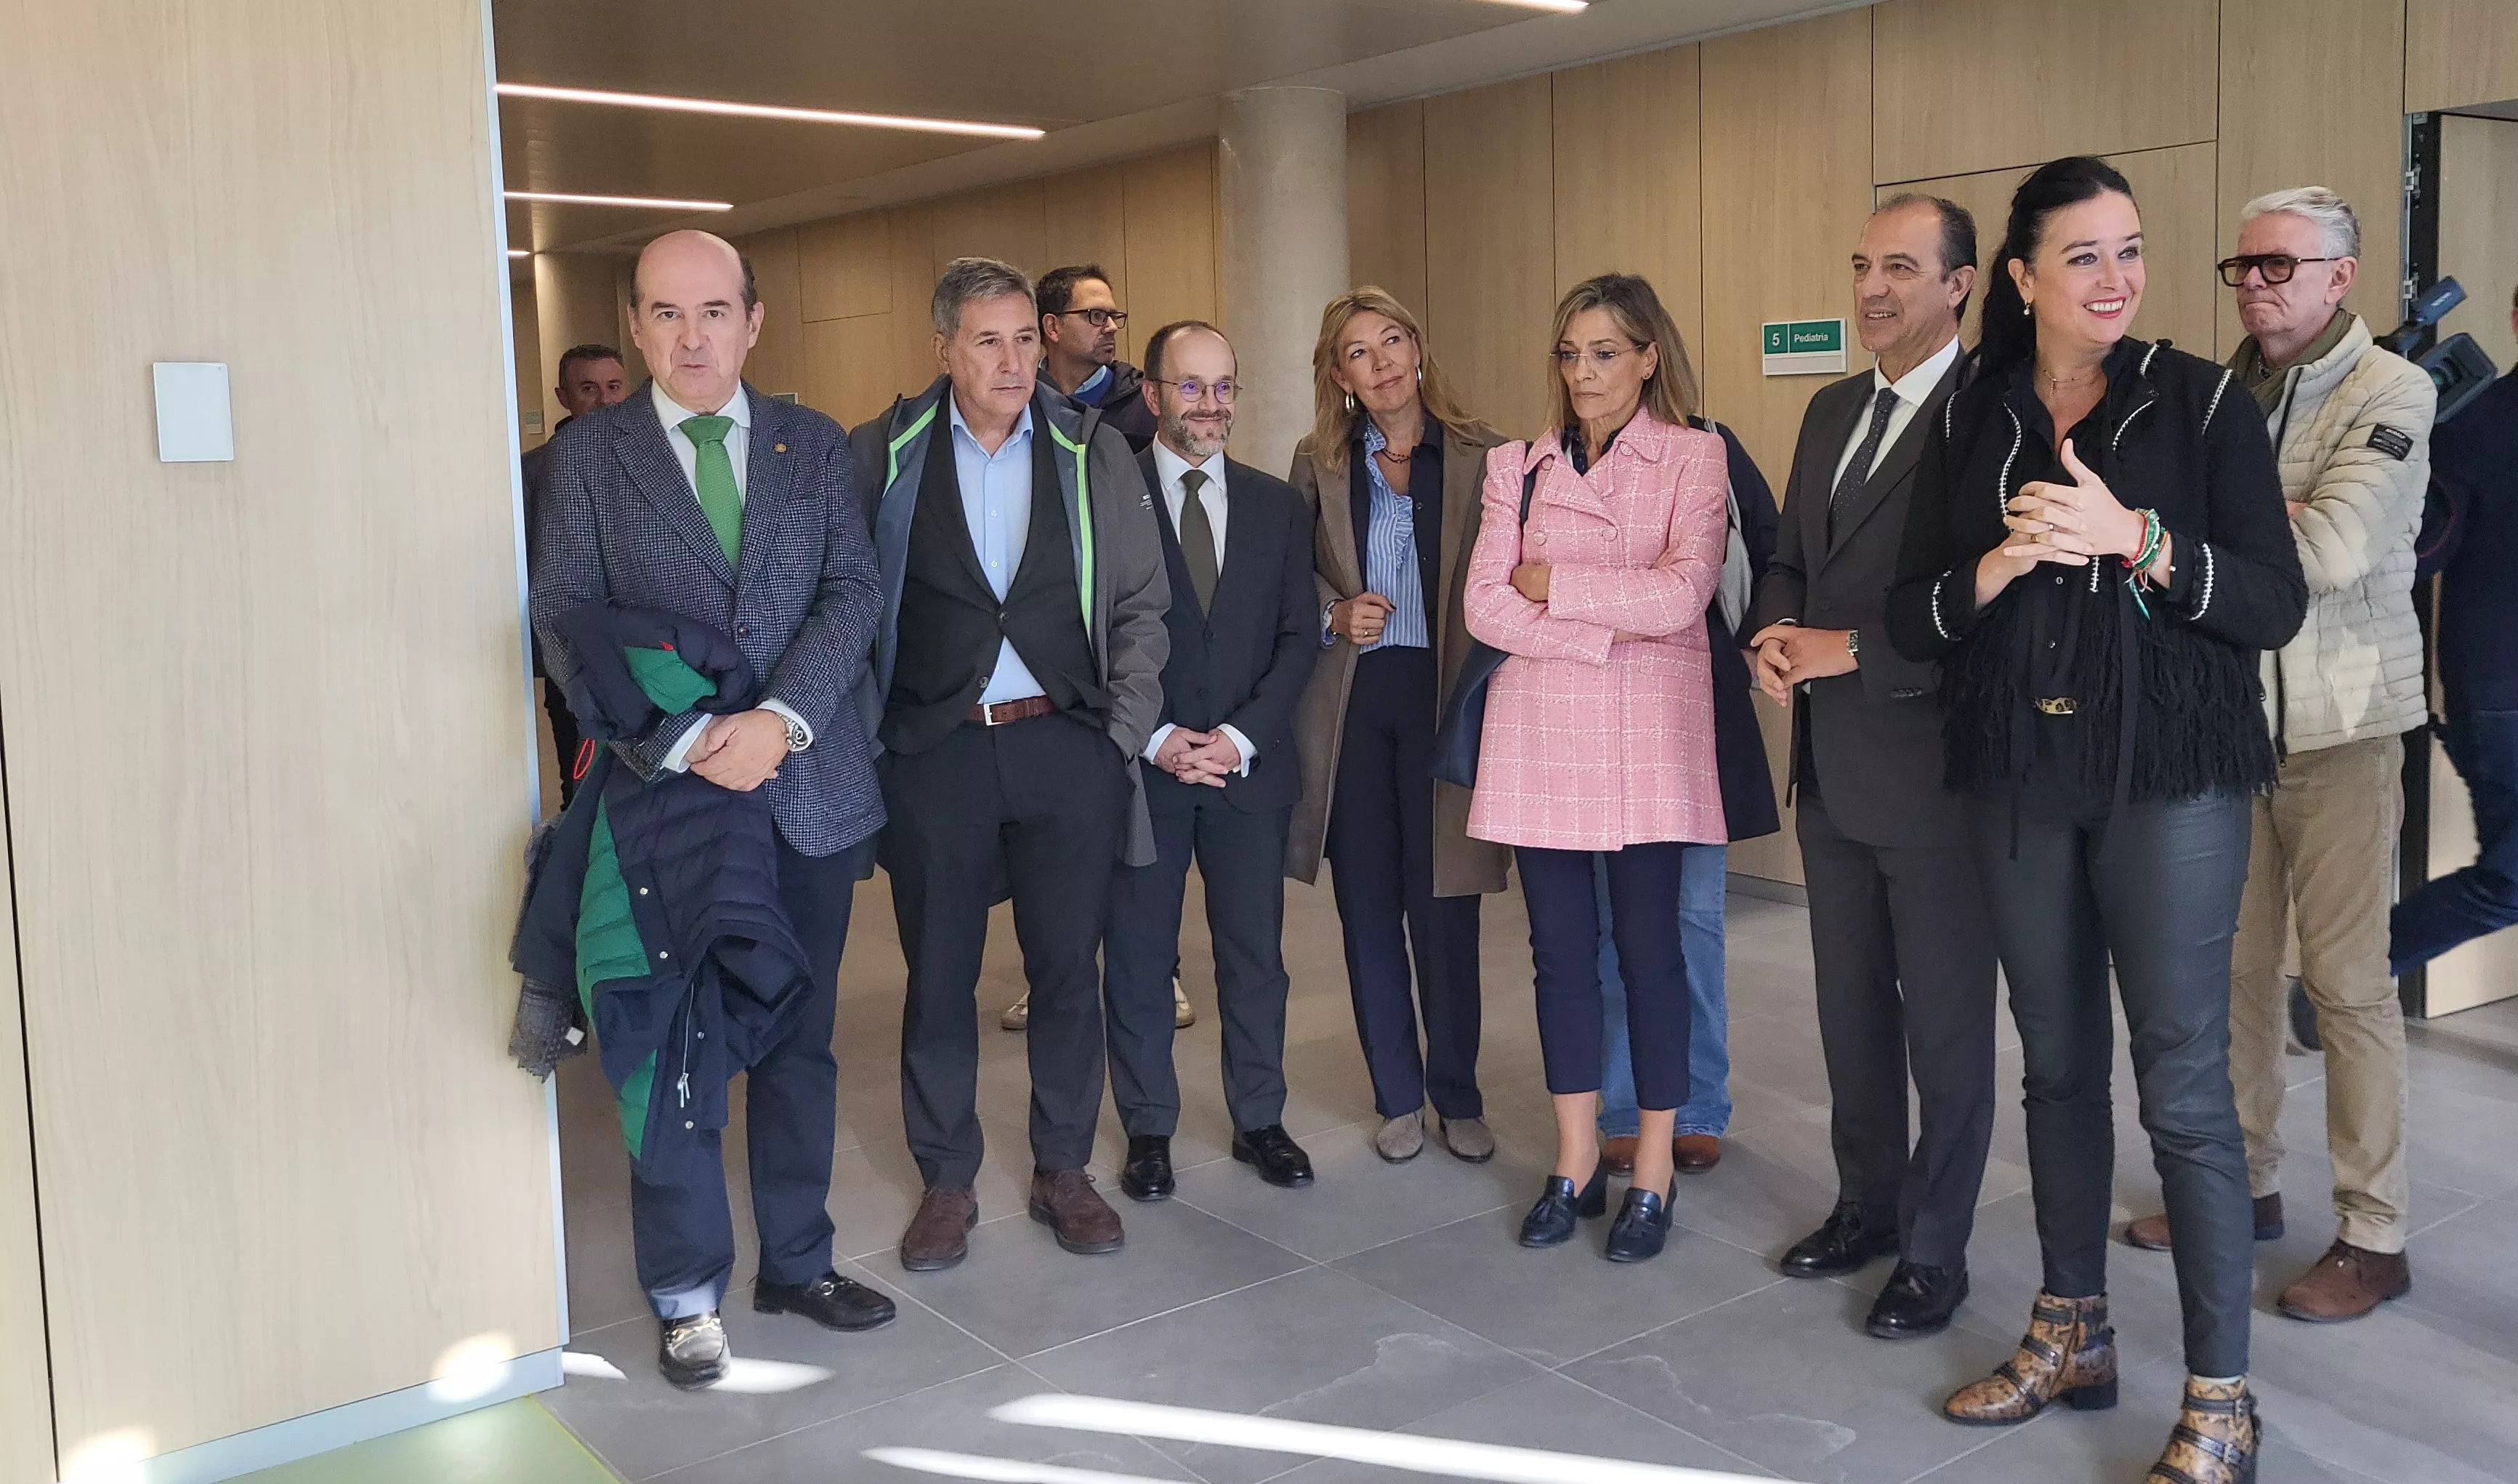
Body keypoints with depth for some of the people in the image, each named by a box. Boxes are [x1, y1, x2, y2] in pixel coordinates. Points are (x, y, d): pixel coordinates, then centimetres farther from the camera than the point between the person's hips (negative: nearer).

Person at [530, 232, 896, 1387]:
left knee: (798, 1041, 13)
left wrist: (780, 717, -18)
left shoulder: (814, 445, 7)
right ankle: (686, 1296, 21)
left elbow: (854, 591, -2)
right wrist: (684, 741, -17)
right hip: (668, 790, -2)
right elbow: (565, 624, -5)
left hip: (808, 787, 2)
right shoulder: (590, 454, 1)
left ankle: (796, 1262, 29)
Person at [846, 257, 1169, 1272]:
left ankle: (1063, 1171, 24)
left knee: (1068, 969, 8)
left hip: (1067, 743, 1)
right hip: (934, 748, -1)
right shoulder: (883, 456, 2)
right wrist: (862, 732, -4)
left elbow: (1141, 604, 7)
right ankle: (947, 1183, 22)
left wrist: (1126, 727, -1)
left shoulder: (1094, 453, 5)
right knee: (938, 975, 7)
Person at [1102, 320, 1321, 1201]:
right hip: (1139, 766, -2)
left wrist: (1241, 736, -8)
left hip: (1251, 765, 3)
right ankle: (1148, 1130, 19)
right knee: (1137, 956, 6)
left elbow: (1298, 637, 5)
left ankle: (1259, 1120, 22)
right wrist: (1156, 739, -13)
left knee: (1256, 953, 8)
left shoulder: (1278, 506, 9)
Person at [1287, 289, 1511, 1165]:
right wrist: (1333, 617, -7)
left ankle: (1458, 1097, 19)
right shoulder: (1318, 462, 6)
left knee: (1445, 906, 2)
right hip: (1349, 698, 2)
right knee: (1367, 906, 7)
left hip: (1444, 694, -1)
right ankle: (1398, 1098, 21)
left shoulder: (1481, 457, 1)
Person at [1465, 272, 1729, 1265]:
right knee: (1561, 951, 8)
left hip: (1647, 738, -3)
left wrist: (1554, 584, -7)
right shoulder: (1519, 467, 10)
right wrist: (1606, 631, -11)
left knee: (1648, 949, 1)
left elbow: (1682, 594, -13)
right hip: (1540, 736, 3)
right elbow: (1486, 606, -2)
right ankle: (1576, 1163, 20)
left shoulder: (1694, 459, 2)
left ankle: (1653, 1175, 14)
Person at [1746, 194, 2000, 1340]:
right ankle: (1867, 1205, 35)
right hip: (1833, 770, 8)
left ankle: (1934, 1253, 20)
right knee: (1851, 1008, 19)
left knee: (1946, 1024, 6)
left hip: (1934, 771, -8)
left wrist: (1851, 650, -18)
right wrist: (1776, 633, -1)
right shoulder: (1832, 412, 13)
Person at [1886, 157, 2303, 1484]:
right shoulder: (1969, 420, 5)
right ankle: (2072, 1337, 28)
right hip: (2018, 780, 3)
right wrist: (1999, 564, -17)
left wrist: (2133, 537, -21)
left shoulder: (2202, 405, -3)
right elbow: (1910, 619, 2)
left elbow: (2276, 606, -9)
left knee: (2184, 1086, -3)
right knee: (2058, 1064, 13)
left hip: (2167, 778, -3)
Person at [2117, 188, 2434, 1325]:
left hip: (2340, 726, -5)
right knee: (2232, 965, 11)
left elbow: (2331, 548, -21)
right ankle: (2243, 1184, 27)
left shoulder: (2389, 394, -7)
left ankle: (2374, 1234, 12)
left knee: (2347, 981, 0)